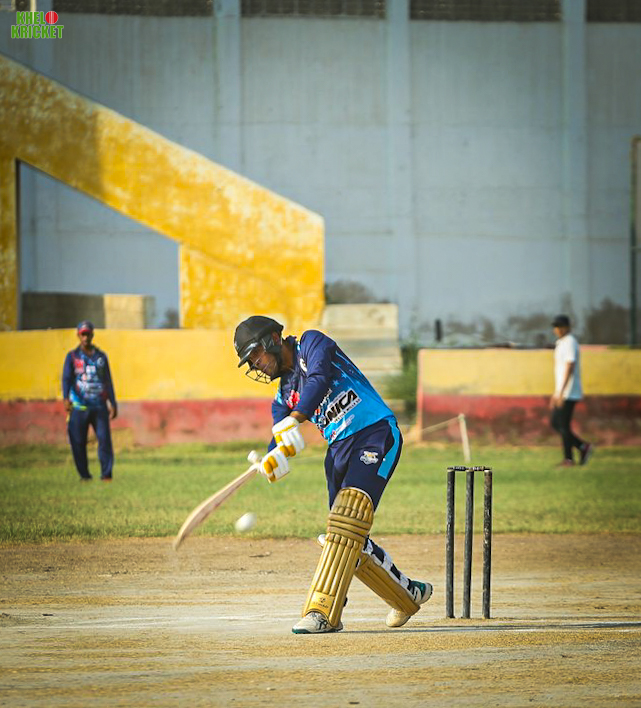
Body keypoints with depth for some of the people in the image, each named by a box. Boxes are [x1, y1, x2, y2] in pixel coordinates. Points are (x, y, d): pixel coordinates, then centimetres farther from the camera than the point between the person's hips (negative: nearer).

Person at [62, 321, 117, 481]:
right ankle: (84, 474, 9)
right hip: (79, 406, -1)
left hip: (99, 406, 1)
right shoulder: (72, 356, 7)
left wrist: (112, 403, 11)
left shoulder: (101, 356, 14)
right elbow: (66, 378, -5)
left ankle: (106, 473, -7)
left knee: (104, 438, -10)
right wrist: (66, 398, -21)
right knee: (78, 441, -2)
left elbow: (108, 381, 17)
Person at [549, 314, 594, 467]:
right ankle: (584, 447, 14)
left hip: (569, 393, -10)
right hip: (561, 393, 10)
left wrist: (560, 393, -26)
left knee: (564, 425, -6)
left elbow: (569, 367, -21)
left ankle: (568, 459, 1)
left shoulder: (570, 343, -13)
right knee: (555, 423, 12)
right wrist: (556, 394, 25)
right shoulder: (561, 343, 17)